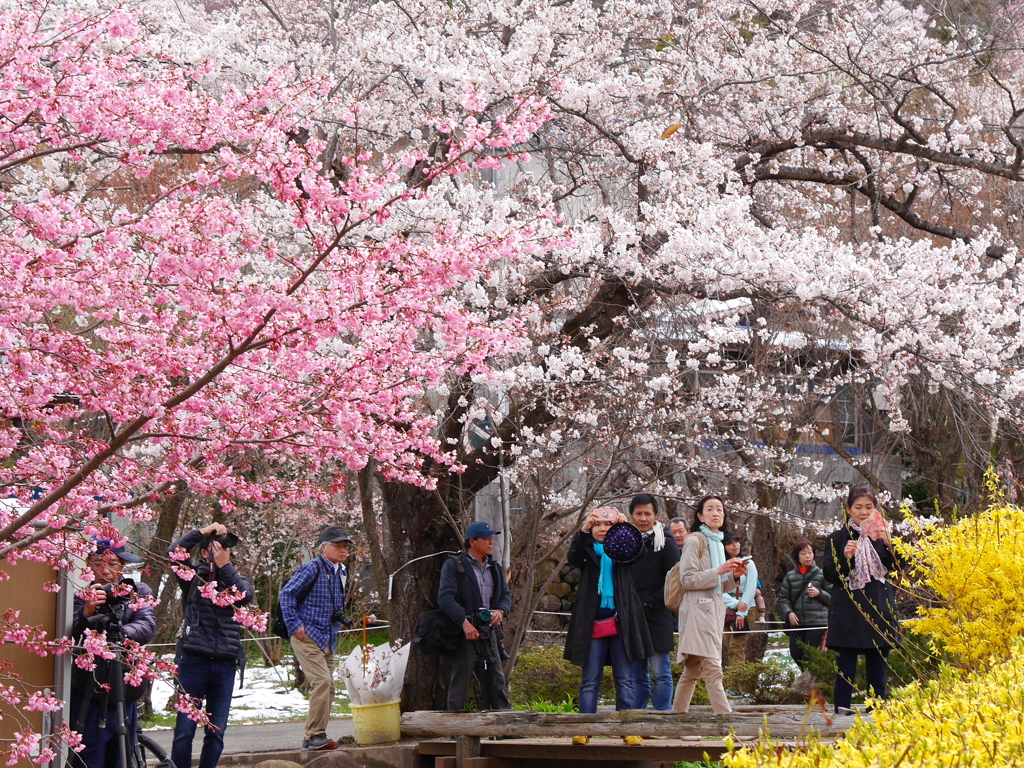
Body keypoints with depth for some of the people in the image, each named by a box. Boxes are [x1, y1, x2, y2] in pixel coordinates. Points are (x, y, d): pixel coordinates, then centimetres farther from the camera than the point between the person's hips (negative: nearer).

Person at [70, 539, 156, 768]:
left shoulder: (138, 592, 5)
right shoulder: (81, 596, -1)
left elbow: (147, 625, -13)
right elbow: (72, 637, -14)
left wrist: (122, 633, -32)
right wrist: (87, 612, -33)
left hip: (125, 696, 3)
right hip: (88, 696, -2)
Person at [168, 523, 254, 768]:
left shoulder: (236, 579, 12)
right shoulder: (193, 575, 5)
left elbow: (246, 595, -9)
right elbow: (174, 552, -11)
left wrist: (225, 566, -12)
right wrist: (202, 531, -9)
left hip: (224, 665, 3)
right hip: (193, 662, -3)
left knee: (216, 732, 6)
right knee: (185, 729, -4)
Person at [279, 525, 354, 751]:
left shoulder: (342, 572, 14)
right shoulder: (312, 569, -11)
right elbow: (286, 594, -12)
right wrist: (294, 625, -15)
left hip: (328, 639, 9)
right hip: (307, 637, -9)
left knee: (328, 687, 7)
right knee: (322, 681, -18)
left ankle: (314, 736, 14)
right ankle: (314, 735, -13)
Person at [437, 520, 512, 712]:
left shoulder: (495, 569, 18)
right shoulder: (453, 566, -2)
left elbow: (506, 595, 18)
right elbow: (445, 598, -12)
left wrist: (501, 611, -6)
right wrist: (464, 622, -22)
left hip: (489, 633, 6)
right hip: (464, 634, -6)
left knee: (497, 683, 7)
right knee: (459, 684, -2)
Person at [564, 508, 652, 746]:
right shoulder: (587, 551, 9)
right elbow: (573, 557, -13)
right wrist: (585, 530, -30)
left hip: (621, 623, 1)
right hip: (592, 624, -1)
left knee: (625, 679, 0)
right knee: (590, 680, 0)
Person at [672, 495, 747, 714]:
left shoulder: (717, 544, 21)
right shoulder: (695, 541, -5)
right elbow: (688, 579, -13)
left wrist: (733, 576, 6)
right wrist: (719, 571, -17)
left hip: (714, 609, 9)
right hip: (698, 610, -9)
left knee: (693, 670, 10)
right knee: (713, 669, -15)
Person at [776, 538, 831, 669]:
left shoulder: (821, 574, 3)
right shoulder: (790, 576, 12)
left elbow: (833, 598, 4)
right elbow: (783, 598, 10)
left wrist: (819, 593, -13)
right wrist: (789, 612, -6)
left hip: (817, 623, -3)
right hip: (797, 623, 3)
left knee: (809, 656, -10)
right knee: (795, 654, 0)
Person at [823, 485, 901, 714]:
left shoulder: (882, 535, 10)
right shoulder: (837, 538, 4)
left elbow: (896, 568, 1)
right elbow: (829, 575, -2)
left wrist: (888, 545, -14)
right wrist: (845, 556, -19)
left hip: (879, 609, 3)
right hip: (848, 611, -3)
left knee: (877, 667, 5)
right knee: (846, 667, -7)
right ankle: (842, 711, -6)